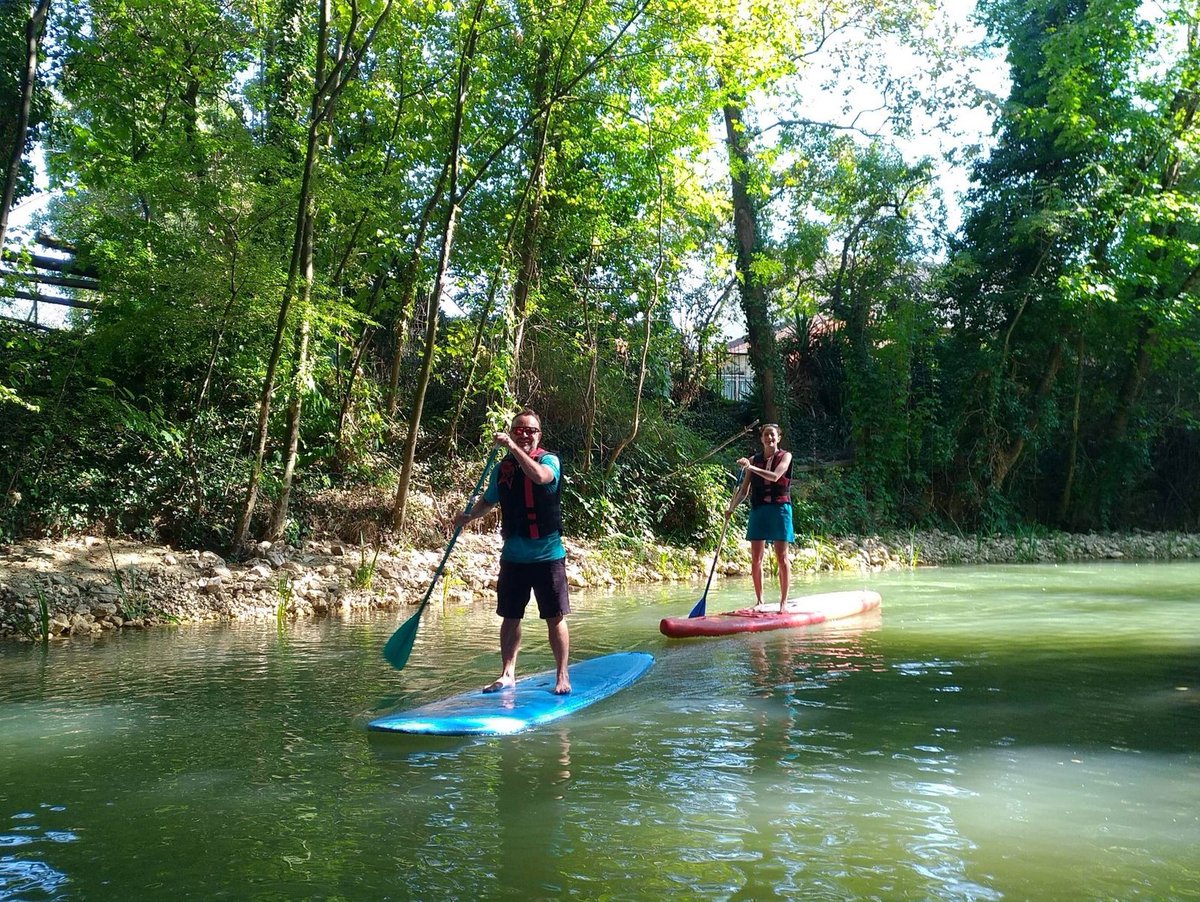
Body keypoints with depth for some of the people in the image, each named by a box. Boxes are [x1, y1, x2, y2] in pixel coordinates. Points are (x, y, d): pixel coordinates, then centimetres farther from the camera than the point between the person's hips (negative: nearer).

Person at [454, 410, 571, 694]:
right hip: (513, 556, 4)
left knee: (555, 618, 2)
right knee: (510, 617, 11)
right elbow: (488, 501, 21)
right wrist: (468, 516, 4)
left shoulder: (549, 460, -7)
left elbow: (539, 476, -31)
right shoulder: (502, 469, 7)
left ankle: (562, 676, 13)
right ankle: (507, 674, 23)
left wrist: (513, 448, -32)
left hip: (548, 555, -4)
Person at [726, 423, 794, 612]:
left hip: (779, 509, -3)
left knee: (782, 557, -1)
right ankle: (759, 601, 10)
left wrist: (750, 467, -24)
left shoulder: (785, 456, 2)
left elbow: (775, 476, -17)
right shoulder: (754, 460, 11)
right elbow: (744, 490, 10)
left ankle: (784, 601, 4)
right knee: (756, 558, 1)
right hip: (758, 510, 3)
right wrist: (731, 508, -5)